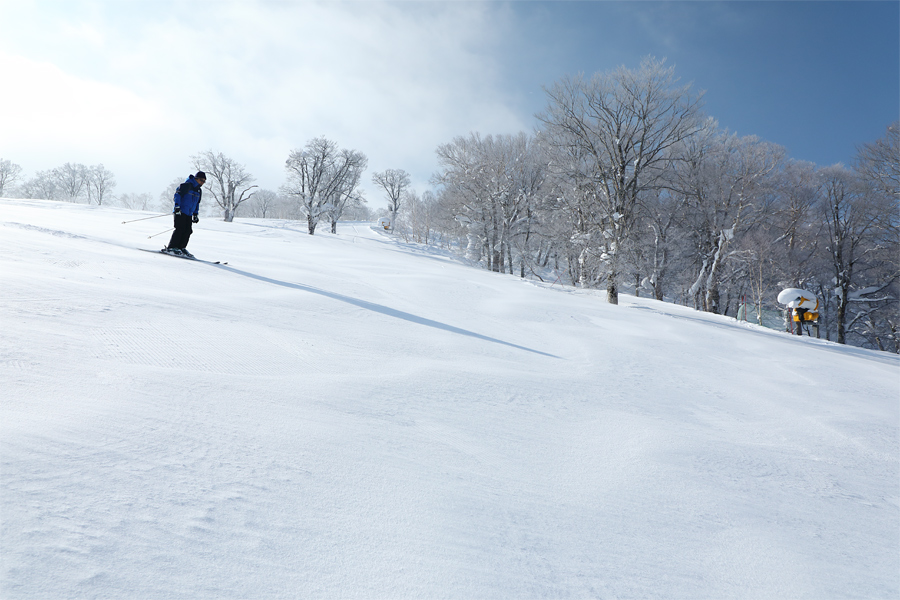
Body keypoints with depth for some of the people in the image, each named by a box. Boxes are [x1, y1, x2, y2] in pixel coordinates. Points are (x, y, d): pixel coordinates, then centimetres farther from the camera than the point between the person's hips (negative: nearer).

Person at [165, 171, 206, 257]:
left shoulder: (199, 191, 18)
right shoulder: (187, 185, -7)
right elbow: (177, 194, -12)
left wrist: (195, 214, 22)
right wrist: (177, 206, -20)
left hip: (189, 214, 8)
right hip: (180, 212, -8)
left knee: (188, 231, 0)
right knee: (180, 229, -14)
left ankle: (181, 247, 7)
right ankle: (171, 248, -11)